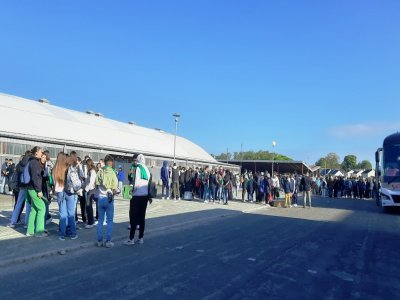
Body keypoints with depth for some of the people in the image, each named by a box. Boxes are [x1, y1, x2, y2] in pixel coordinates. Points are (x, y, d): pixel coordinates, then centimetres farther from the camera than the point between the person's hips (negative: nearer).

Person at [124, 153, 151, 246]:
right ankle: (141, 238, 18)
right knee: (142, 217, 12)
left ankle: (131, 239, 4)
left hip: (137, 196, -7)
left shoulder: (137, 168, -11)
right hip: (145, 195, 7)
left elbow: (136, 183, -17)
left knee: (134, 217, 1)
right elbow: (149, 182, 9)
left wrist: (132, 190, 0)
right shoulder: (146, 169, 9)